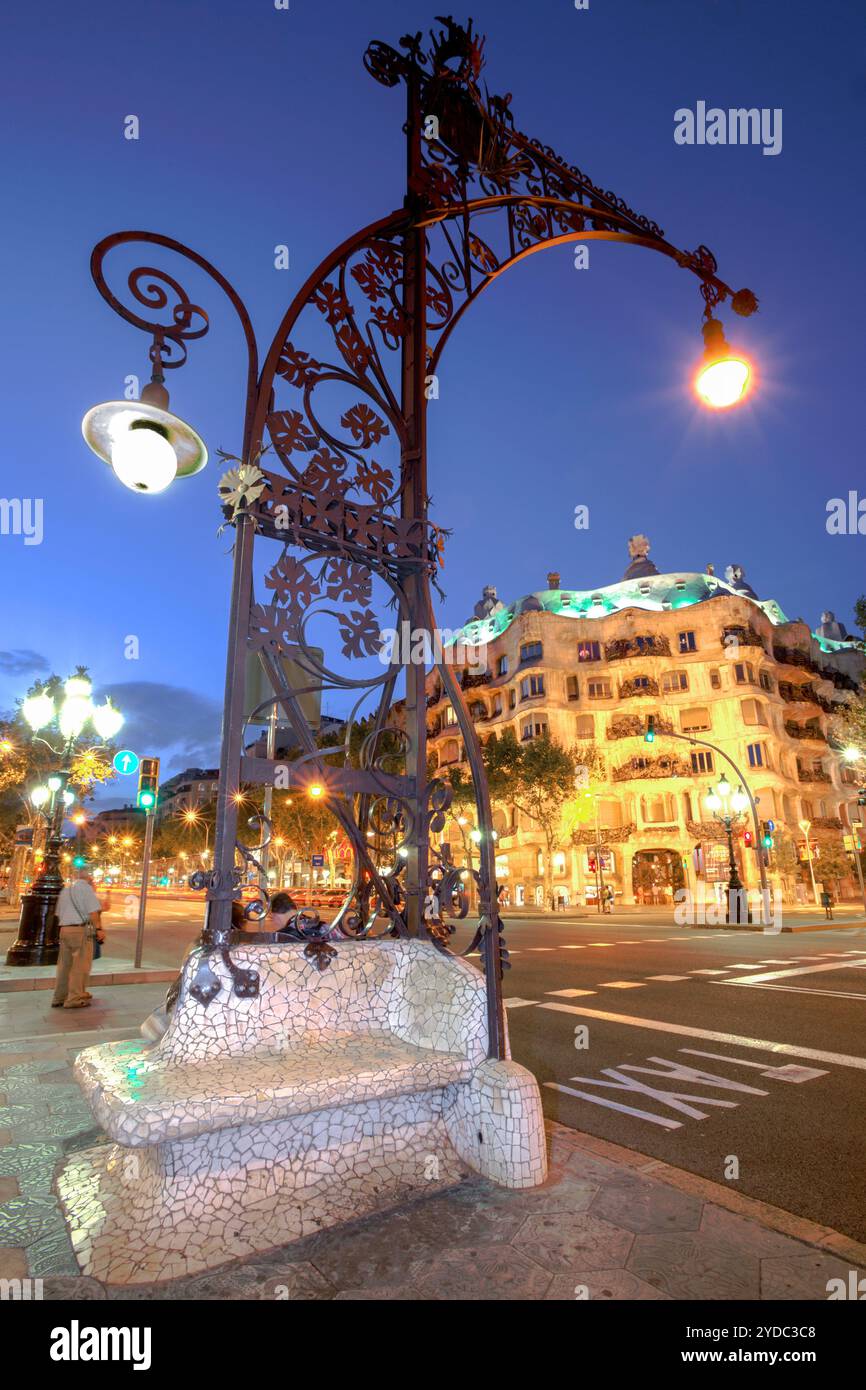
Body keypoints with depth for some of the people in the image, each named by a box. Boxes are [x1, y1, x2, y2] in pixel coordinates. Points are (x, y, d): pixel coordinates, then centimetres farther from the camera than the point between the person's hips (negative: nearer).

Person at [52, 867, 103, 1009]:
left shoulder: (65, 889, 17)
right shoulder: (85, 887, -7)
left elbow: (59, 913, 22)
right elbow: (93, 911, -14)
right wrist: (99, 928, -9)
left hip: (64, 929, 8)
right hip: (81, 929, -8)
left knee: (64, 964, 14)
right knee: (80, 965, -1)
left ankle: (59, 997, 20)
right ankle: (75, 999, 1)